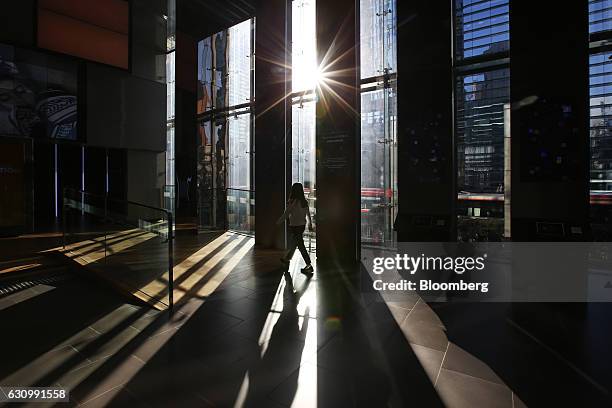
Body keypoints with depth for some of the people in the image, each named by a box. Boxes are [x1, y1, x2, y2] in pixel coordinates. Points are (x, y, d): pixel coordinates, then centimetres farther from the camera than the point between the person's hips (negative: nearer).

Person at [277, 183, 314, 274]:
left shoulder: (293, 202, -19)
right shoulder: (304, 202, 1)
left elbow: (286, 214, -13)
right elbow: (308, 214, 9)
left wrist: (278, 222, 1)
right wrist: (310, 224, 20)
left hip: (295, 227, -7)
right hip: (302, 225, 8)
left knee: (301, 246, -2)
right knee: (293, 243, 23)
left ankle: (309, 265, 1)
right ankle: (287, 259, 42)